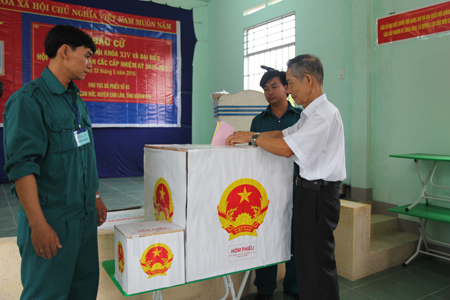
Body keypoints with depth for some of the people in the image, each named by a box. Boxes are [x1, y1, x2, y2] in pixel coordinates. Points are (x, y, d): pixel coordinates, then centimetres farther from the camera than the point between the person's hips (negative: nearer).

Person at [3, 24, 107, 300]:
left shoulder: (77, 101, 12)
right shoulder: (29, 100, -14)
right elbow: (22, 166, -19)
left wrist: (96, 197, 18)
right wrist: (38, 224, -20)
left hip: (85, 215, 8)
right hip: (52, 218, -8)